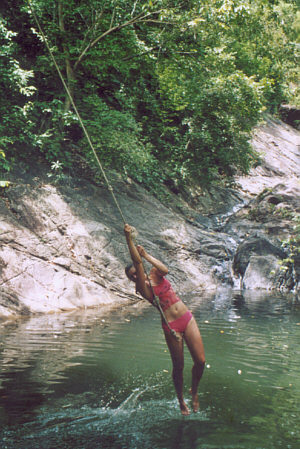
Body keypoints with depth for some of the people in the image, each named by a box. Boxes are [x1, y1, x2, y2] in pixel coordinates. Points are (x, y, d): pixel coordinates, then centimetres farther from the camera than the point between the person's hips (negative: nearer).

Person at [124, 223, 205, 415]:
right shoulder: (142, 287, -4)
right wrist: (129, 238, -25)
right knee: (178, 366, 3)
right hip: (171, 326, -3)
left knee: (200, 360, -2)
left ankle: (194, 391, 24)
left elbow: (165, 269, -13)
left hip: (187, 319, 3)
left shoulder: (155, 275, 10)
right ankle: (181, 401, 24)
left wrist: (146, 255, -9)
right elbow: (137, 262, -17)